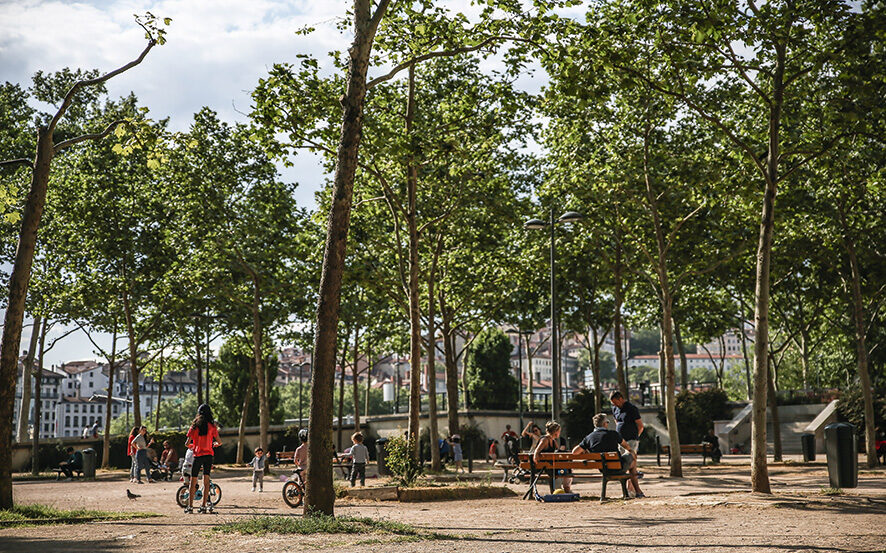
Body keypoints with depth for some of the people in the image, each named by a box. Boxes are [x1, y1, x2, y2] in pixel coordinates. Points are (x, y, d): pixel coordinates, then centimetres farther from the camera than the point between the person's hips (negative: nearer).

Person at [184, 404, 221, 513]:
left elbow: (187, 443, -4)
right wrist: (215, 444, 23)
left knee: (193, 481, 7)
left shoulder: (194, 426, -2)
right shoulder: (212, 426, -1)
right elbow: (219, 442, 0)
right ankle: (204, 506, 2)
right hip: (208, 455, 1)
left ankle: (190, 506, 8)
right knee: (206, 480, 5)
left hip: (198, 455, -1)